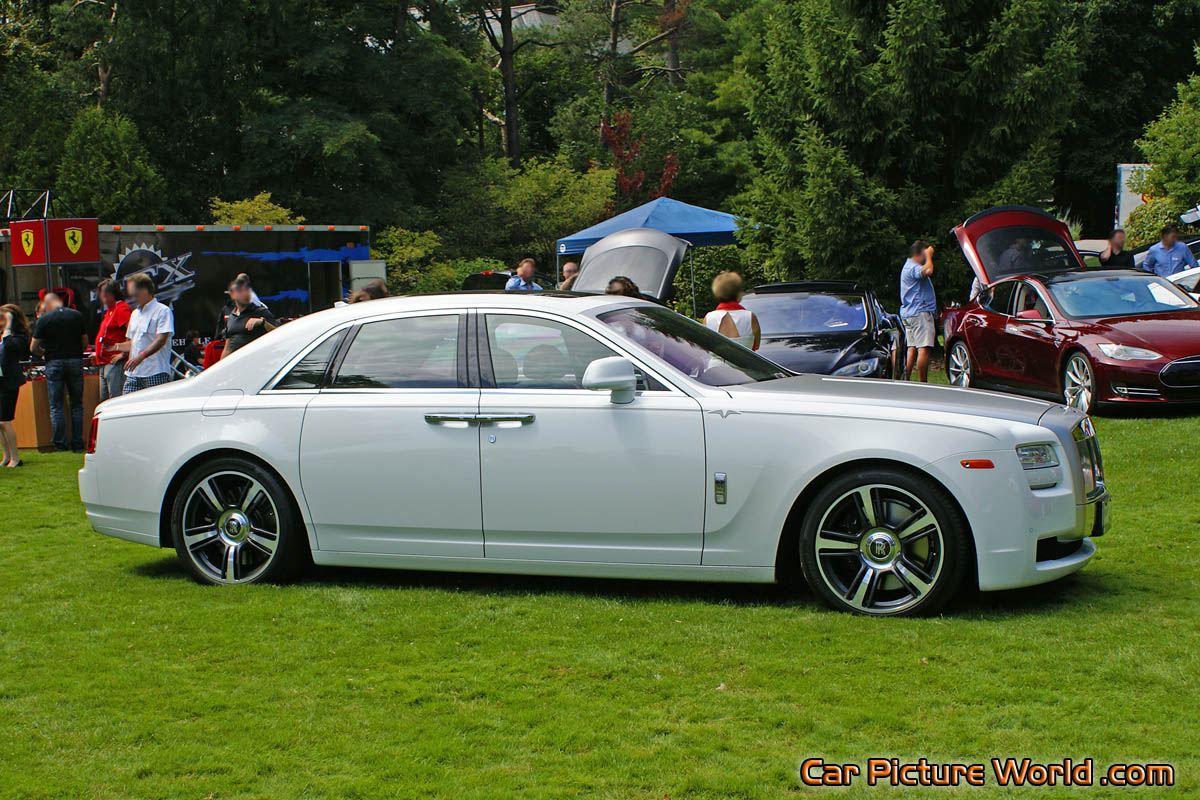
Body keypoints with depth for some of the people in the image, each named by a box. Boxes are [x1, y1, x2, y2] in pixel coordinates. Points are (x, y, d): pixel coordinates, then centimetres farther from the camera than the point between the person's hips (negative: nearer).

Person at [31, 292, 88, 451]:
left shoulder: (44, 319, -4)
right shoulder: (77, 315, 3)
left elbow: (34, 348, -1)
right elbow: (85, 342, 8)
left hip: (54, 362, -2)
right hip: (75, 361, 2)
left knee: (56, 405, 4)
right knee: (76, 404, 8)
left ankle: (60, 444, 0)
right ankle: (77, 443, 6)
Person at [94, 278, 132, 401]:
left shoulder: (121, 309, -12)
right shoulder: (110, 310, 20)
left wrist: (123, 354, -22)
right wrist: (98, 353, 27)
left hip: (115, 364, -11)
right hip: (104, 364, 11)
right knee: (104, 401, 13)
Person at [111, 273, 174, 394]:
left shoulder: (163, 311, -4)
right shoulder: (135, 314, 23)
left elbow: (161, 340, -16)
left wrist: (141, 356, -27)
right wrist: (115, 346, 9)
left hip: (156, 373, -7)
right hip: (133, 373, 7)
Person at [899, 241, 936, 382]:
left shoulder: (908, 267, 23)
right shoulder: (912, 268, -12)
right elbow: (928, 271, -30)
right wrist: (928, 255, -18)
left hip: (908, 313, 11)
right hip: (920, 312, -11)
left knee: (912, 348, 10)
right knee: (924, 348, -12)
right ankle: (923, 384, -14)